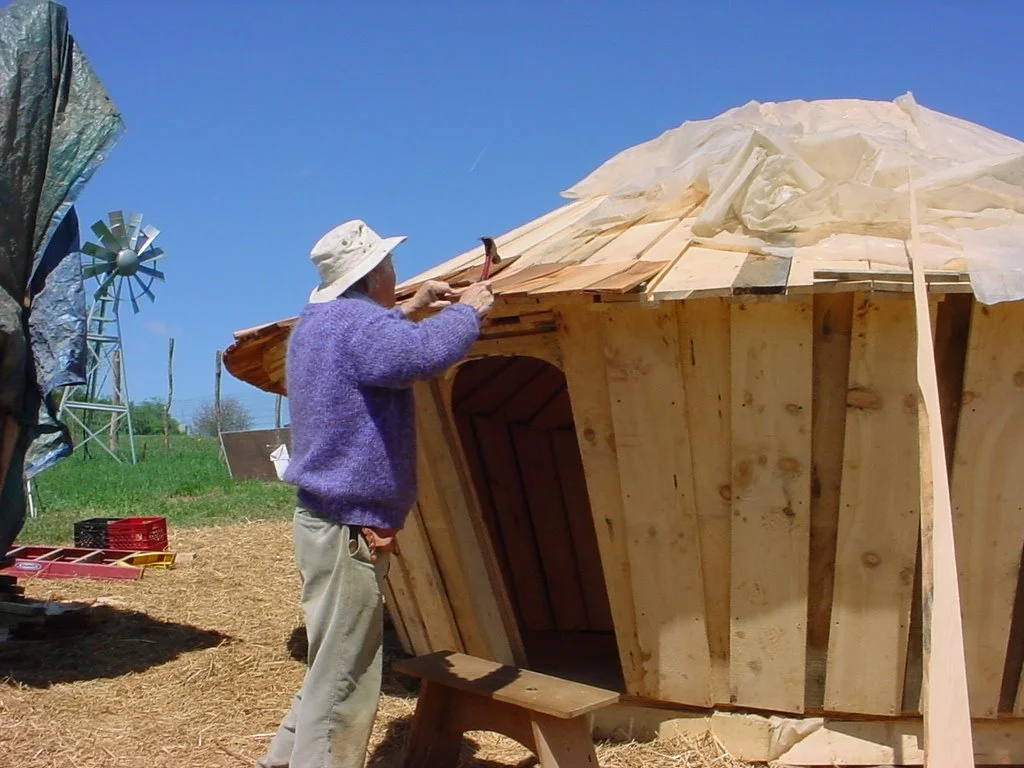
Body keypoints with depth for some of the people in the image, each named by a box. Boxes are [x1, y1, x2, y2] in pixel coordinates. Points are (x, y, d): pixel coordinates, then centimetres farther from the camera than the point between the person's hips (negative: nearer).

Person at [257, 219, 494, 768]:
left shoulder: (317, 321, 15)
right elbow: (425, 354, -35)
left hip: (322, 517, 11)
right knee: (343, 678, -3)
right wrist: (466, 310, -16)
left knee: (336, 665, 21)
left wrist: (411, 308, 32)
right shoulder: (359, 322, -17)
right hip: (348, 527, -11)